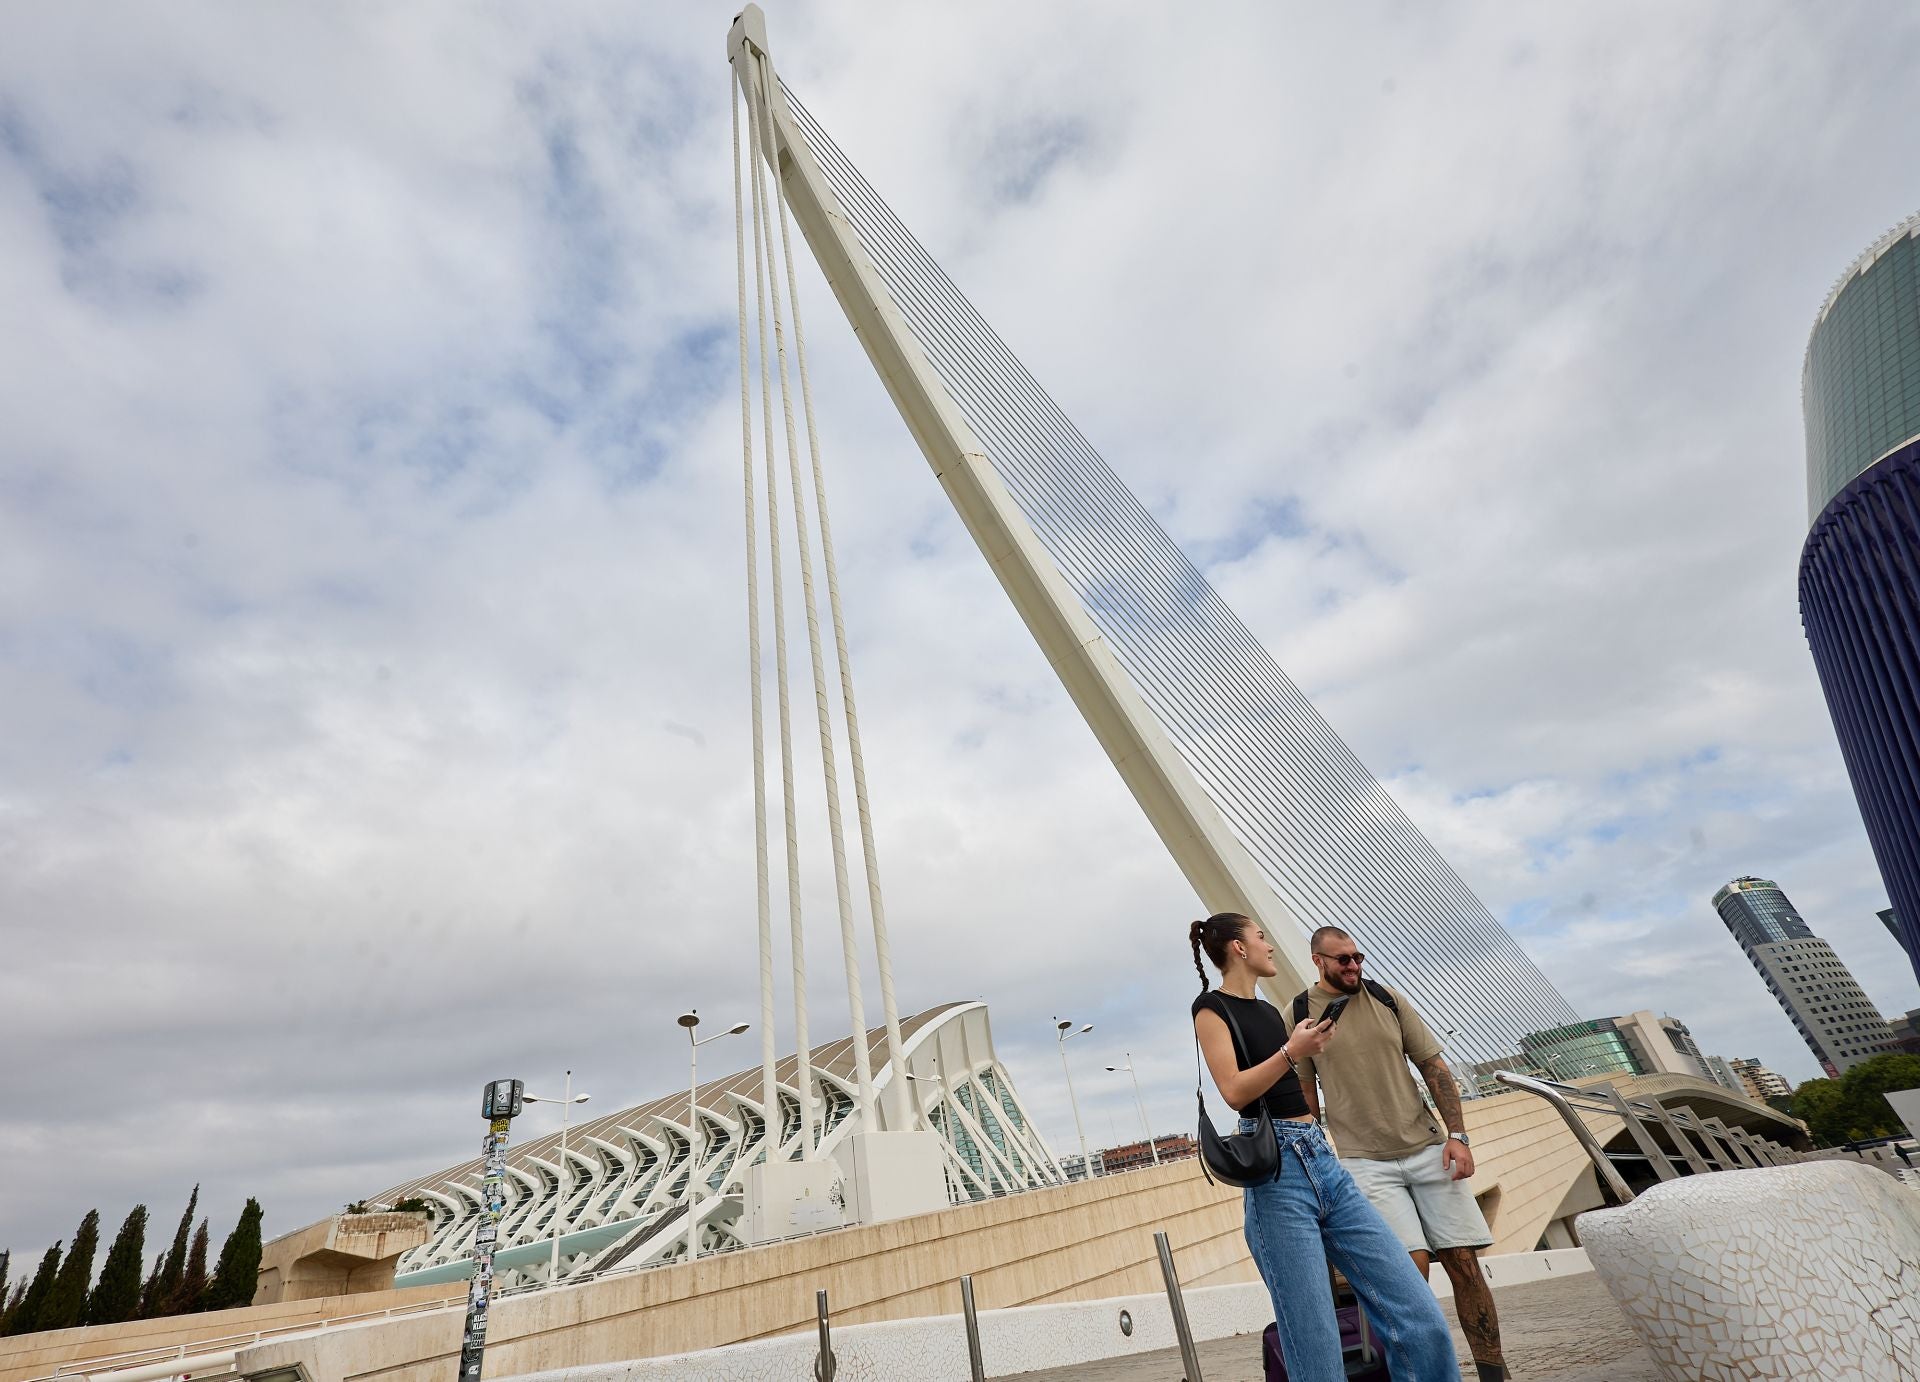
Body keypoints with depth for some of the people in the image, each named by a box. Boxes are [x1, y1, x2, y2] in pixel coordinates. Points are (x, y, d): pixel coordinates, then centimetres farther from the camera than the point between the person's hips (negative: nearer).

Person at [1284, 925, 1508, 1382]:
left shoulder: (1386, 998, 4)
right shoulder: (1299, 1015, -4)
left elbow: (1434, 1066, 6)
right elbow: (1305, 1097, 2)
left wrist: (1457, 1134, -3)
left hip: (1427, 1147, 3)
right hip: (1366, 1162, -3)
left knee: (1464, 1263, 4)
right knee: (1413, 1264, -15)